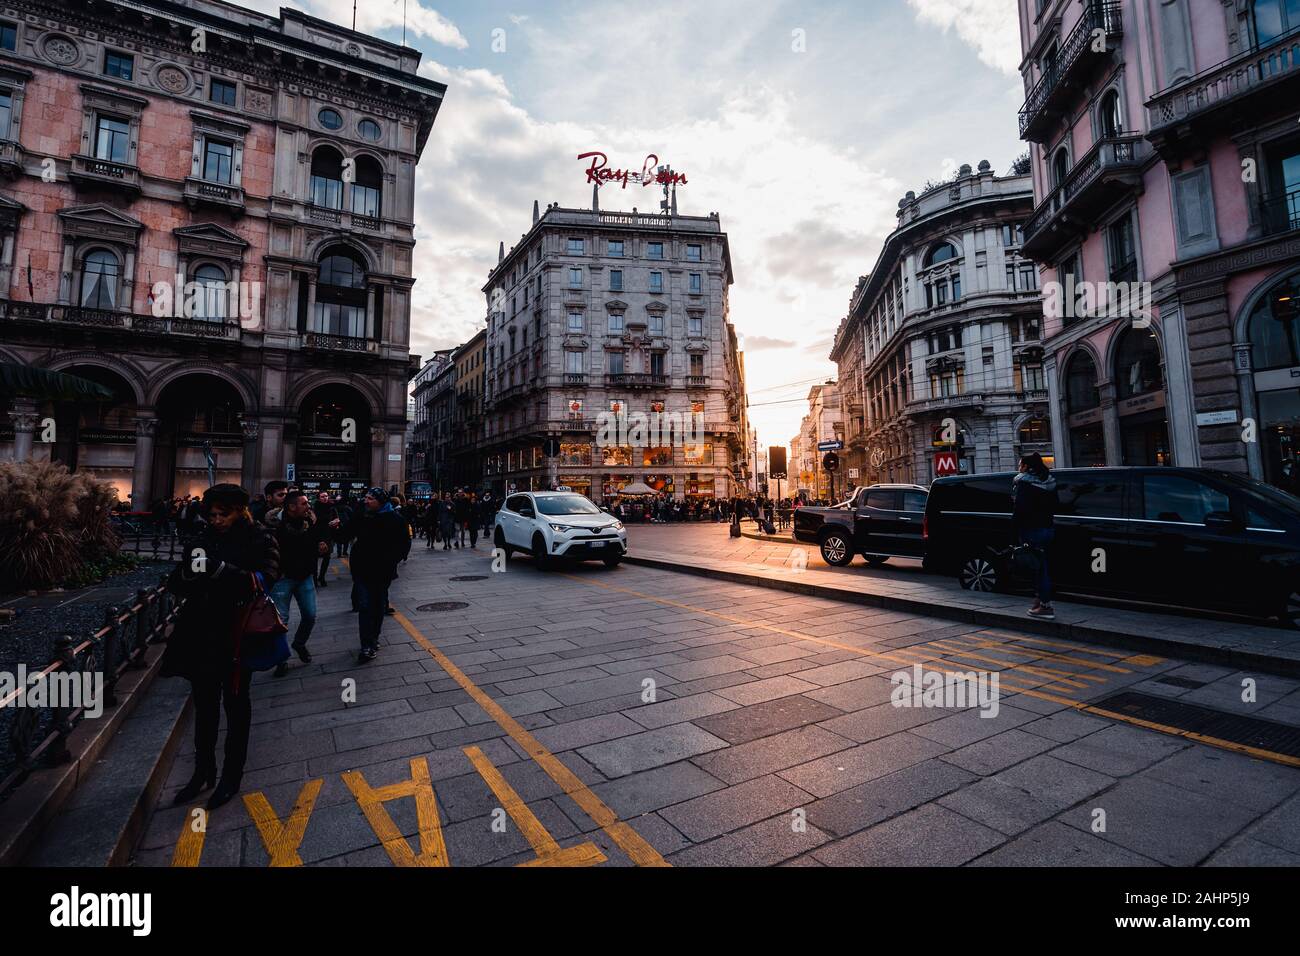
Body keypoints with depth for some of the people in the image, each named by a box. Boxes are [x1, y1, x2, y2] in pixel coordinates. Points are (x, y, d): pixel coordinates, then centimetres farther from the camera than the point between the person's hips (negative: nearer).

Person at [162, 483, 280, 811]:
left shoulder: (260, 539, -9)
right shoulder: (204, 539, 4)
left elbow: (265, 579, -23)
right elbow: (177, 586, 4)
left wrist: (222, 571, -35)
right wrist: (187, 573, -19)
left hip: (238, 634, -4)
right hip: (202, 634, 4)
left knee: (235, 703, 11)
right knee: (204, 703, 18)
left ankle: (232, 776, 28)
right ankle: (203, 771, 36)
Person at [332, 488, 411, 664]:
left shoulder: (394, 519, -8)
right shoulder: (361, 516, 0)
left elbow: (405, 542, -4)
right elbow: (347, 534, 9)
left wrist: (392, 560, -12)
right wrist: (339, 527, -12)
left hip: (383, 570, -1)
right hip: (362, 569, 1)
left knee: (379, 605, 13)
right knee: (365, 606, -5)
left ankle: (374, 638, 30)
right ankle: (368, 647, -4)